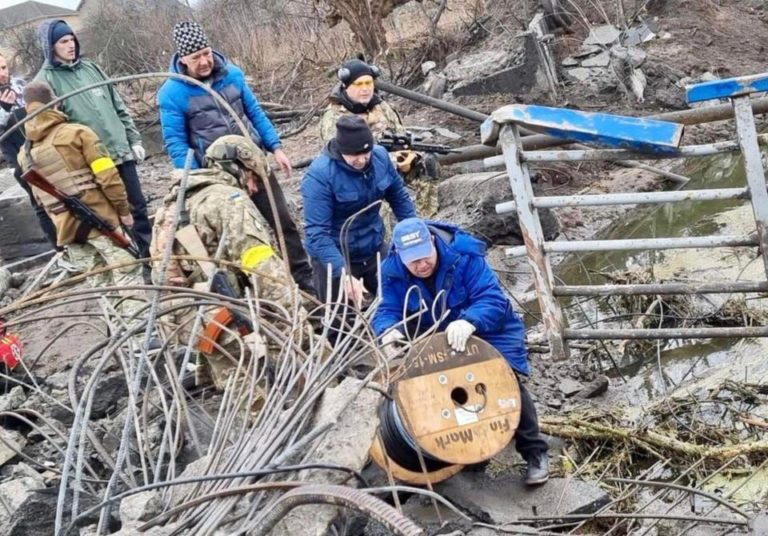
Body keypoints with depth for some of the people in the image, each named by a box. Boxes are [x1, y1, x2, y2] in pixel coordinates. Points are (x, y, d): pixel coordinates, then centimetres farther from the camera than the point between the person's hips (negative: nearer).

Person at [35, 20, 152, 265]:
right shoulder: (46, 81, -6)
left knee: (138, 206, 10)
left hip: (121, 151, 5)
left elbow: (118, 107, 15)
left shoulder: (90, 68, 11)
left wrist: (134, 140, 10)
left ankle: (151, 254, 22)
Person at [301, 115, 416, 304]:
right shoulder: (319, 175, -27)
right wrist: (343, 274, -38)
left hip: (375, 251, 5)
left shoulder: (380, 156, -12)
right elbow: (317, 233, -30)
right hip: (336, 257, -5)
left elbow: (399, 196, 5)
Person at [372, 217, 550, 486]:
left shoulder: (465, 256, -30)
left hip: (487, 330, -4)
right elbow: (388, 310, -18)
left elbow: (493, 300, -37)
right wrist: (389, 331, -44)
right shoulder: (393, 270, -16)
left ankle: (535, 452, -3)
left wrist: (469, 323, -59)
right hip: (435, 337, 5)